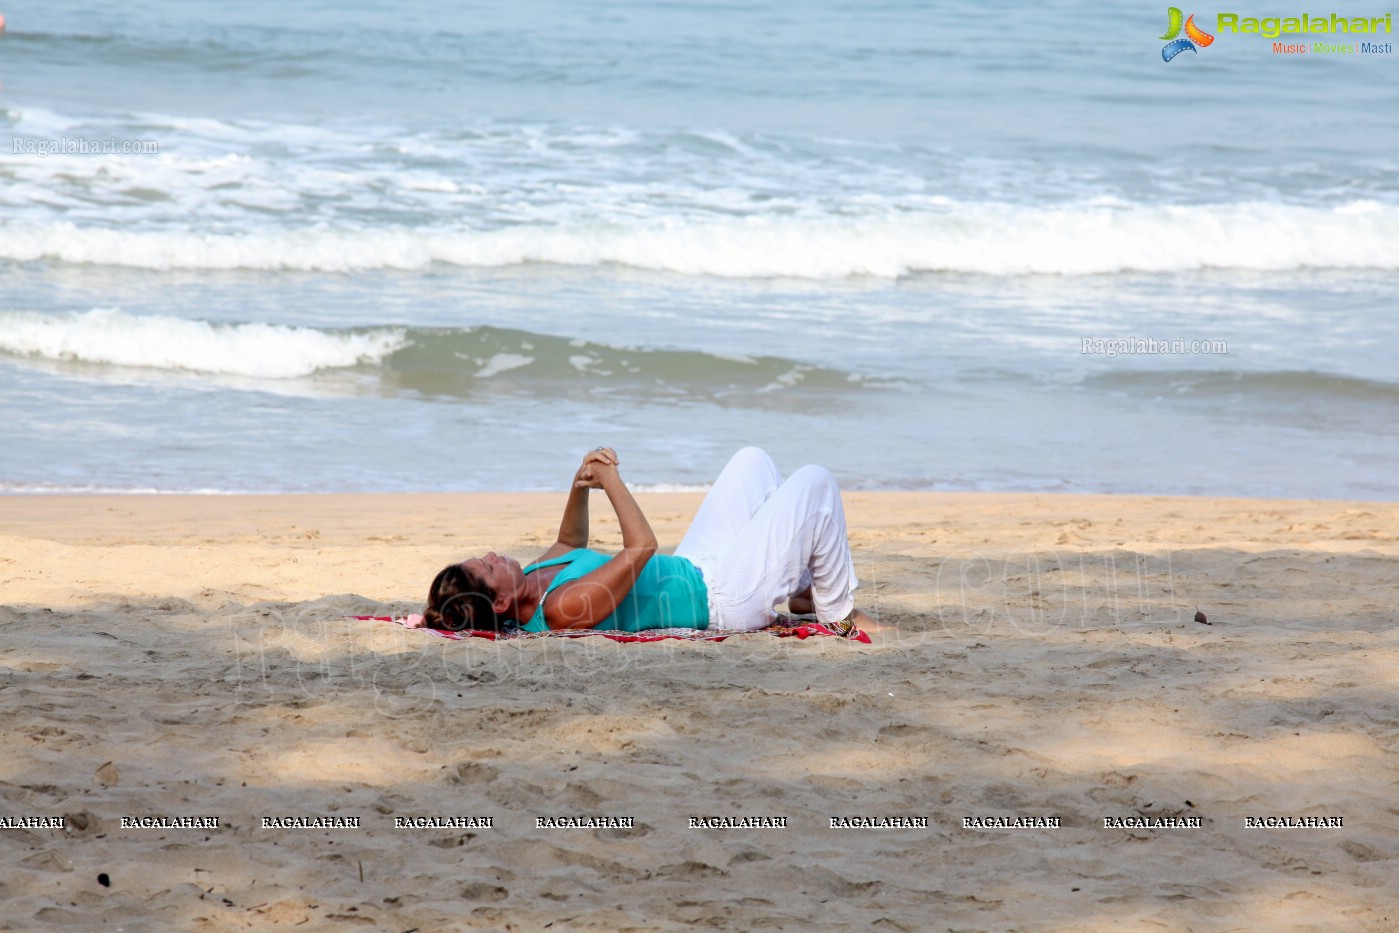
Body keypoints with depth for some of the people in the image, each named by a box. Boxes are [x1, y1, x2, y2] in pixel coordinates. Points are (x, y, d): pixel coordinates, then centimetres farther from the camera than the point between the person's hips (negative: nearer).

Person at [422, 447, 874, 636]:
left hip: (690, 570, 10)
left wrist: (580, 486, -5)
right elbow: (642, 546, -35)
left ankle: (802, 588, 32)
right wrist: (609, 480, -26)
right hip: (725, 599, -10)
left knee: (752, 459, 22)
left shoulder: (531, 581, -8)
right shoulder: (566, 607, -37)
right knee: (815, 481, -4)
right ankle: (835, 611, 14)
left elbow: (571, 543, 13)